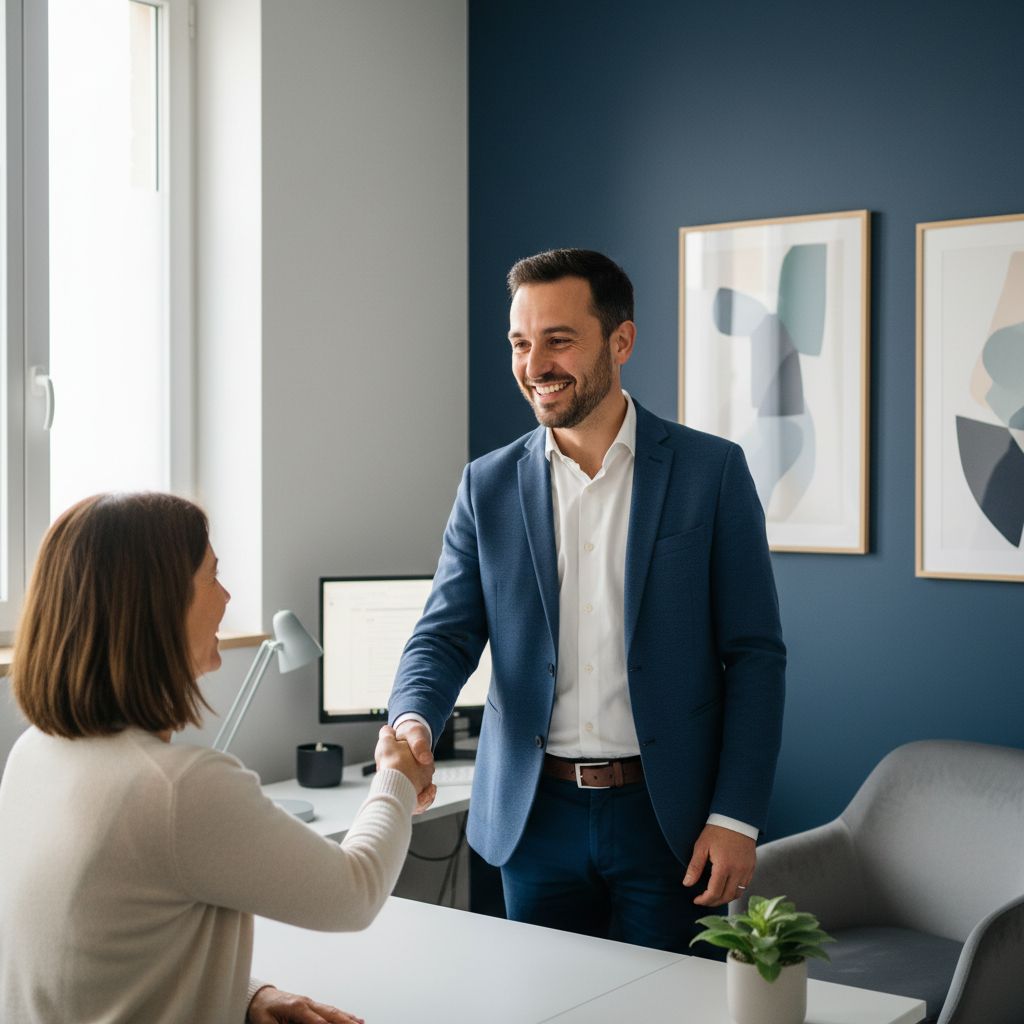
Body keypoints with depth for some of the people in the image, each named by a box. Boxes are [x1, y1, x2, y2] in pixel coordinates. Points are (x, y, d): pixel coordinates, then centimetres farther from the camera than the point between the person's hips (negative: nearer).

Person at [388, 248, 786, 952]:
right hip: (534, 815, 2)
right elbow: (446, 634, 2)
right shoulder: (489, 485, 4)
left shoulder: (712, 471, -3)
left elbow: (755, 653, -3)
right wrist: (414, 721, -20)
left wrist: (736, 817, -9)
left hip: (667, 817, -2)